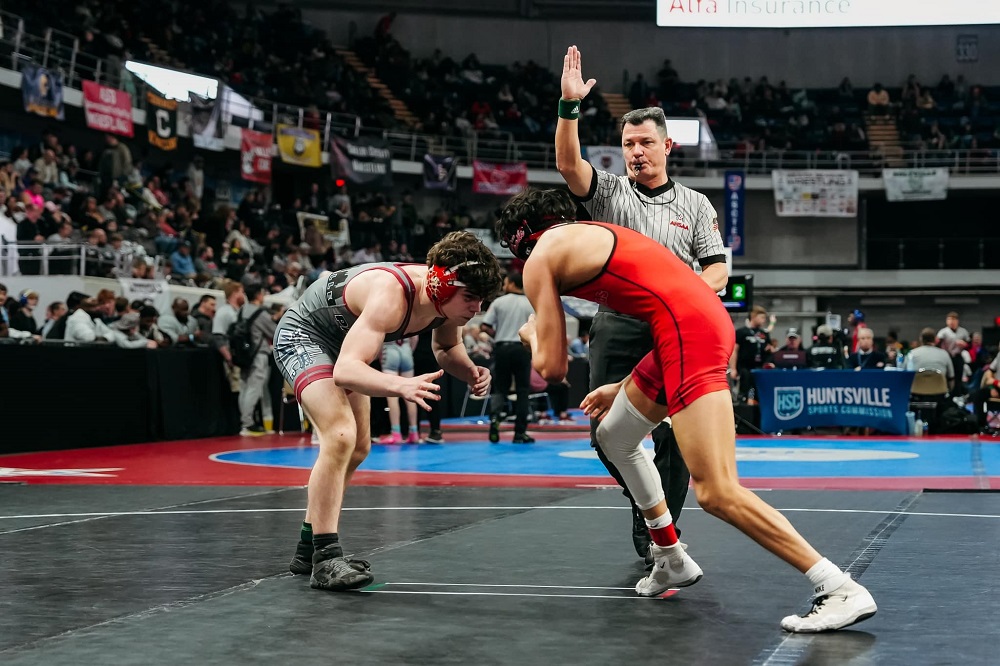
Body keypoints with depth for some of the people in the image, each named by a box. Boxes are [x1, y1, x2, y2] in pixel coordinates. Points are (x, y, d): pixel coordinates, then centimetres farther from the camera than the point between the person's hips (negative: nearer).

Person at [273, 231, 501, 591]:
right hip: (301, 335, -9)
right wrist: (401, 385, -66)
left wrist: (471, 372, -18)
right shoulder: (391, 295, -41)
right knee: (340, 437, -27)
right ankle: (325, 560, -22)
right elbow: (344, 371, -50)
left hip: (341, 341, 9)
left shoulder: (448, 297, -17)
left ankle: (308, 549, 29)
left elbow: (447, 349, 5)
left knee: (358, 448, 15)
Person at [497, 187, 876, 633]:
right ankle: (672, 561, 33)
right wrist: (626, 389, 37)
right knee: (614, 437, 26)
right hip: (708, 318, 10)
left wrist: (532, 335, 28)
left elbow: (552, 367, 5)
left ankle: (840, 590, -17)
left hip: (688, 330, -10)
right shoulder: (594, 236, 29)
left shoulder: (540, 259, 5)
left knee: (717, 494, -14)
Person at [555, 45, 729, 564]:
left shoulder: (695, 204, 13)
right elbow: (568, 163, -10)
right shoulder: (609, 193, 9)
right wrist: (570, 105, -23)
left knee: (674, 438, -5)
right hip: (617, 327, 0)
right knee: (606, 433, -2)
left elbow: (717, 269, 8)